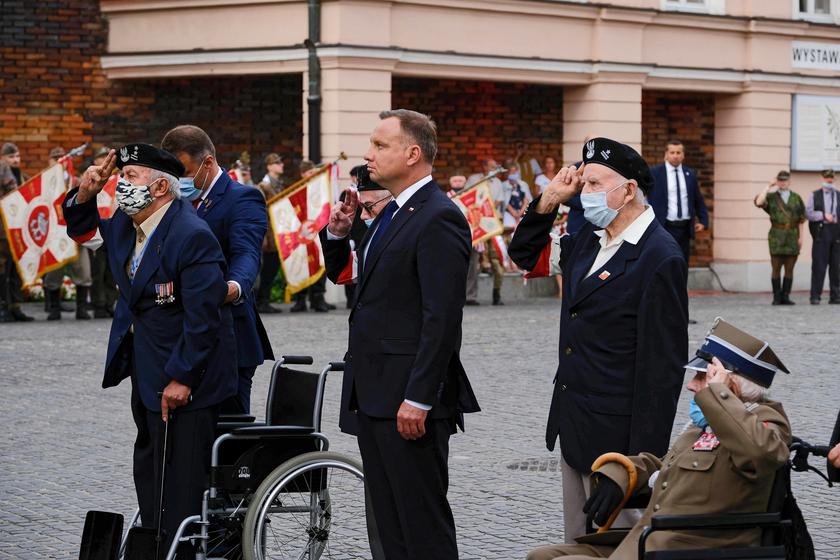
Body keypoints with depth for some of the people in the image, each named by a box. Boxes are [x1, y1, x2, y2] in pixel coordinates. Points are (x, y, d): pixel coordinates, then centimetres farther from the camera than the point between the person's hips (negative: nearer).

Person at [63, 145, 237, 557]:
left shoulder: (192, 236, -24)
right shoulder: (126, 225, 4)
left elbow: (202, 318, -25)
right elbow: (86, 234, 25)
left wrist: (182, 379, -23)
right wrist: (84, 196, 3)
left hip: (183, 382, -10)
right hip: (146, 375, 10)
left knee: (180, 487, -6)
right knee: (149, 474, 20)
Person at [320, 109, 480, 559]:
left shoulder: (439, 218, -14)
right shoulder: (392, 213, 16)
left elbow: (442, 318, -20)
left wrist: (418, 399, -22)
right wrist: (338, 234, 8)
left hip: (410, 400, -10)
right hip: (375, 395, 10)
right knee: (390, 523, 13)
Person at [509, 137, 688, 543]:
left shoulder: (661, 259, -16)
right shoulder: (587, 242, 9)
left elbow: (663, 364, -17)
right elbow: (526, 255, 25)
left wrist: (644, 456, -18)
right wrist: (550, 200, 7)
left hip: (615, 434, -8)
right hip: (574, 430, 8)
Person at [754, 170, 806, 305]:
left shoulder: (796, 198, 10)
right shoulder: (771, 197, 4)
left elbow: (801, 219, 9)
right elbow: (759, 202, -17)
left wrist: (800, 237, 3)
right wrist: (767, 188, -7)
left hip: (792, 237, 2)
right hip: (776, 236, -2)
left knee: (789, 269, 2)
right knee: (776, 268, -2)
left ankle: (785, 297, 6)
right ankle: (777, 298, 3)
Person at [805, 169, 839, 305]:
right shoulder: (815, 195, 12)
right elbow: (808, 213, 2)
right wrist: (823, 215, -11)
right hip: (821, 231, -2)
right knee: (819, 265, -6)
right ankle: (815, 296, -5)